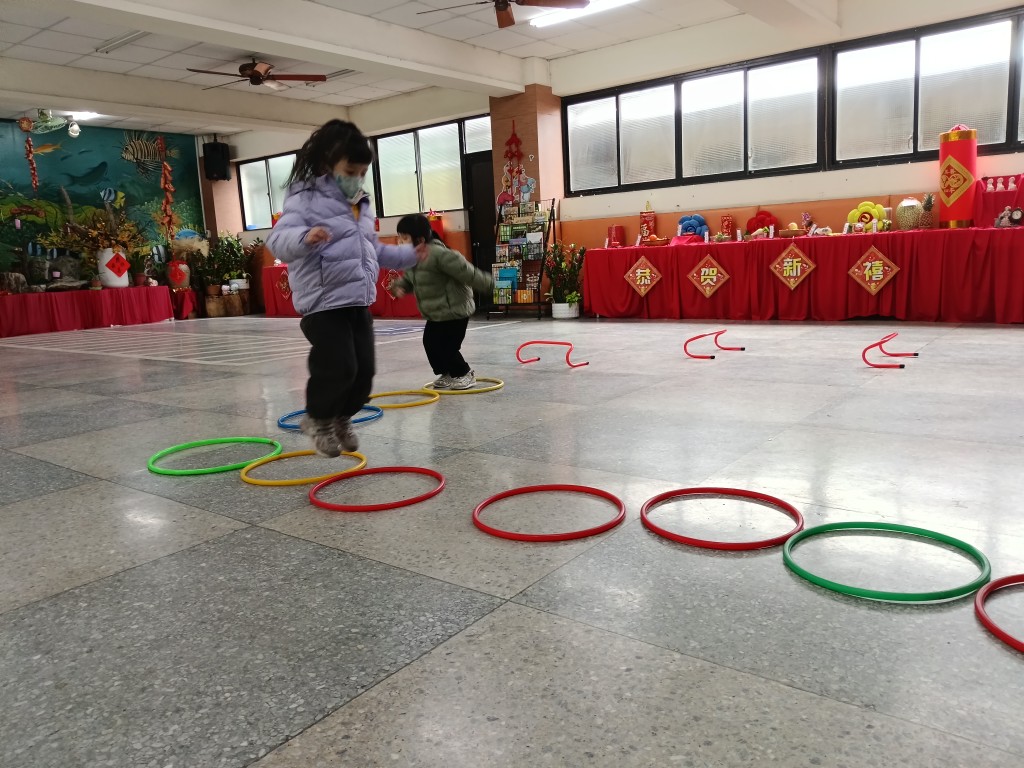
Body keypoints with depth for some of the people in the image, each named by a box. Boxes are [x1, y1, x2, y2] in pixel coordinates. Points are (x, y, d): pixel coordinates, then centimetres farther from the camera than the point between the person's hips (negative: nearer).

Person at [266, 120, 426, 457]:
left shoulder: (361, 205, 17)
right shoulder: (306, 199, -9)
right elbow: (278, 240, -23)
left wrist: (409, 255, 28)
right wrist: (305, 237, -43)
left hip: (359, 302, 8)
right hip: (324, 304, -8)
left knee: (363, 370, 7)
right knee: (338, 368, -11)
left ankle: (342, 418, 31)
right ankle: (318, 418, 17)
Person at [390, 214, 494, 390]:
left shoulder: (438, 254, -28)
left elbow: (464, 271, -28)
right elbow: (409, 278, 16)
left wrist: (486, 284, -25)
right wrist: (399, 286, -5)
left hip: (455, 310, -9)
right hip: (436, 313, 9)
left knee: (447, 346, -7)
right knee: (429, 342, 10)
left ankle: (464, 374, 16)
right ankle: (446, 373, 29)